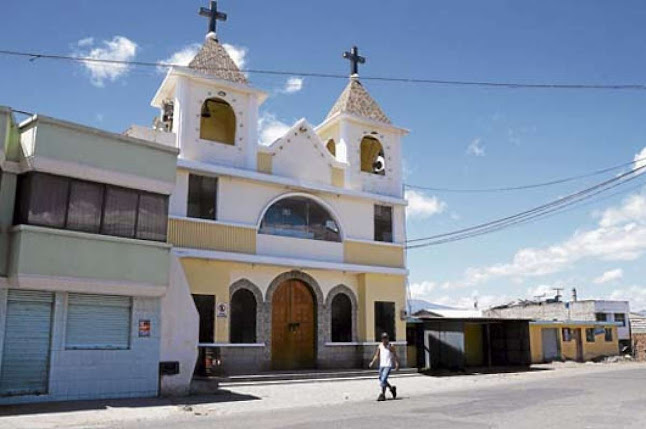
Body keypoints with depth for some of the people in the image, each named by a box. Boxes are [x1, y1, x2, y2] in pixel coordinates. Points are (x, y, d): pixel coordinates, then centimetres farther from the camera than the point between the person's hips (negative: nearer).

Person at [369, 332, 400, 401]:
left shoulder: (390, 346, -4)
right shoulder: (380, 346, 7)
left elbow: (395, 356, -1)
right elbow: (377, 355, 9)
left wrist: (397, 365, -9)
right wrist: (372, 362, -5)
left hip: (388, 366, -6)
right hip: (381, 365, 6)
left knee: (383, 380, -16)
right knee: (381, 380, 13)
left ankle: (383, 395, -7)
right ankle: (392, 388, 36)